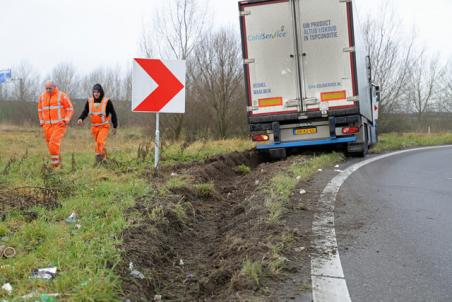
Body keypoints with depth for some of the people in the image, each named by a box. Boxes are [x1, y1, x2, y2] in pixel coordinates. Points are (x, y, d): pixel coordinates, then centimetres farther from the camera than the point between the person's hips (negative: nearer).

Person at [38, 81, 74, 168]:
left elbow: (70, 109, -2)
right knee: (50, 144, 6)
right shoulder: (42, 97, 9)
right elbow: (40, 110, 21)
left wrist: (66, 120, -14)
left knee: (54, 142, -19)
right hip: (47, 125, 5)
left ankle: (54, 161, -10)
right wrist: (41, 122, 11)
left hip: (59, 124, -5)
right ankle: (58, 161, 21)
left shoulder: (62, 96, -6)